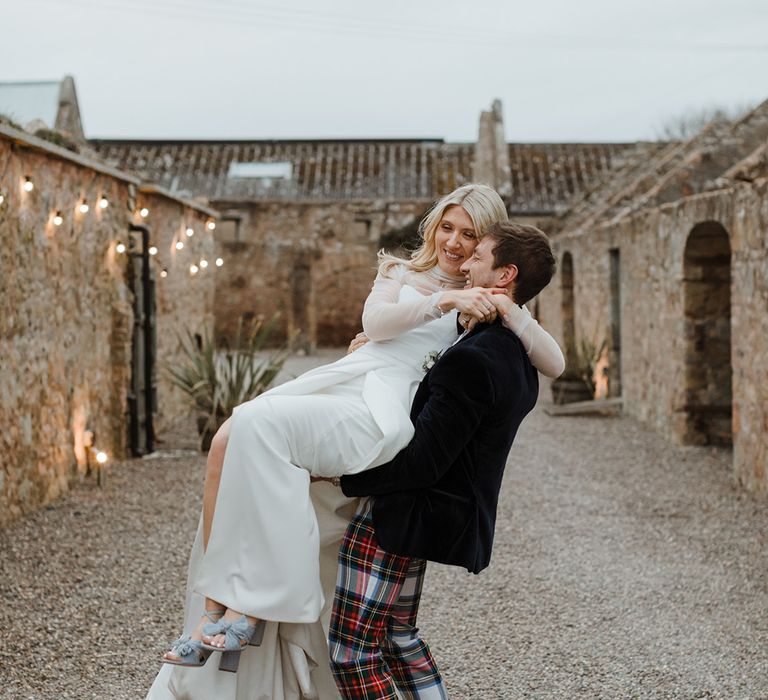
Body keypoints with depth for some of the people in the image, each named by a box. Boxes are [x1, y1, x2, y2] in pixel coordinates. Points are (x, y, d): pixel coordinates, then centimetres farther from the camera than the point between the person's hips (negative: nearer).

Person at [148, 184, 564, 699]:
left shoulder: (487, 305, 18)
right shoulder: (401, 273, 27)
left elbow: (554, 363, 9)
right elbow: (375, 321, 6)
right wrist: (443, 301, -7)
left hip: (384, 411, -5)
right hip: (335, 385, 5)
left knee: (262, 424, -31)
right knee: (229, 440, -23)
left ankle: (251, 605, -27)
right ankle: (215, 602, -22)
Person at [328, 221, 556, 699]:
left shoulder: (474, 359, -24)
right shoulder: (516, 357, 8)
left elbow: (421, 462, -26)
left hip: (401, 513, -10)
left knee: (352, 651, -3)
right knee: (398, 637, 23)